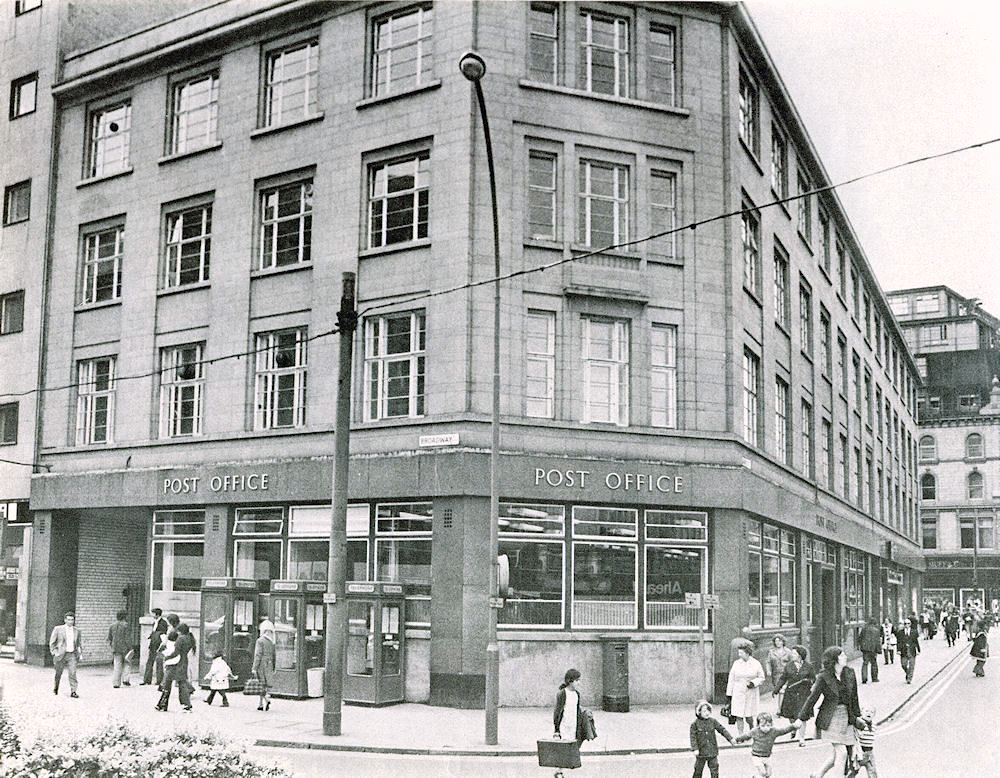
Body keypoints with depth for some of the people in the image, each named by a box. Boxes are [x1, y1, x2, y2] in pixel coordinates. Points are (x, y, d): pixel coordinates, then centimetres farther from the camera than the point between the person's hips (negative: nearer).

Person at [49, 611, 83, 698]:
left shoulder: (77, 631, 11)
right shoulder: (58, 629, 1)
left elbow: (80, 643, 20)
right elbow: (52, 642, 3)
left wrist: (80, 653, 9)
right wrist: (54, 652, -6)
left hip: (72, 655, 1)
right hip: (61, 655, -1)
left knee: (73, 673, -11)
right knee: (58, 674, 10)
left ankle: (73, 691, -11)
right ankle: (55, 688, 35)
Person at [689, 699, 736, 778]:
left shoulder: (713, 721, 0)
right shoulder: (695, 724, -8)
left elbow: (722, 729, 5)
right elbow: (693, 737, -10)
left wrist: (730, 739, 0)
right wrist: (695, 749, -19)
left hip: (713, 751, 2)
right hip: (701, 752, -2)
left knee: (714, 770, 6)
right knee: (698, 771, 9)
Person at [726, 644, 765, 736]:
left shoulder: (756, 664, 1)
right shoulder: (736, 664, 5)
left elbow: (761, 678, 7)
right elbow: (731, 680, 8)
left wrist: (754, 683, -12)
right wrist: (729, 694, 6)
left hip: (751, 694, -1)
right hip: (738, 693, 1)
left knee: (749, 717, 0)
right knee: (739, 716, -4)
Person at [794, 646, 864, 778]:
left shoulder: (850, 674, 3)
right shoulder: (823, 677, -12)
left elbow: (854, 696, 15)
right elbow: (812, 698, -6)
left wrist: (857, 716, 20)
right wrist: (802, 718, -2)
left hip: (845, 717, 6)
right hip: (830, 719, -6)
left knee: (836, 753, 9)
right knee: (842, 753, -11)